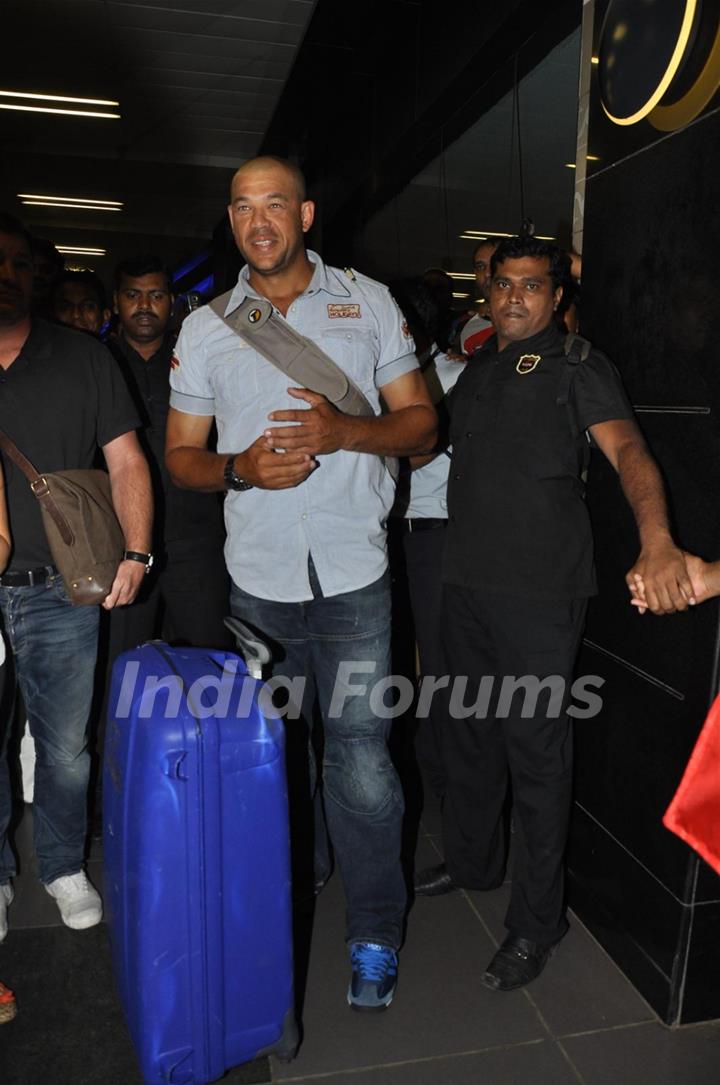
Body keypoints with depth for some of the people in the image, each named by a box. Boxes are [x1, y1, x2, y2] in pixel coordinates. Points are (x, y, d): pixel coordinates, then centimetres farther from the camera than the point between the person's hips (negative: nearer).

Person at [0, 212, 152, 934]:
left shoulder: (83, 359, 6)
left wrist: (135, 553, -9)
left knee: (65, 751, 10)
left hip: (61, 596, 0)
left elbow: (126, 462, 3)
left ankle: (63, 867, 32)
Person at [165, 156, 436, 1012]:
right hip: (256, 579, 3)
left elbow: (420, 423, 4)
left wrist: (342, 431, -16)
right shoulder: (203, 328, 8)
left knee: (361, 763, -2)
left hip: (352, 576, -2)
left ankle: (374, 935, 20)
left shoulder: (368, 303, 5)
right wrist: (241, 468, -13)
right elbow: (180, 456, 9)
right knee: (267, 750, 17)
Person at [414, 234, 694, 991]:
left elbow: (627, 449, -20)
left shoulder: (577, 368, -5)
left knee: (535, 749, 0)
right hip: (466, 582, 7)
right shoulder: (474, 370, 15)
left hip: (538, 593, -6)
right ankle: (471, 861, 39)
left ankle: (536, 921, 17)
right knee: (468, 731, 18)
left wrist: (657, 543, -37)